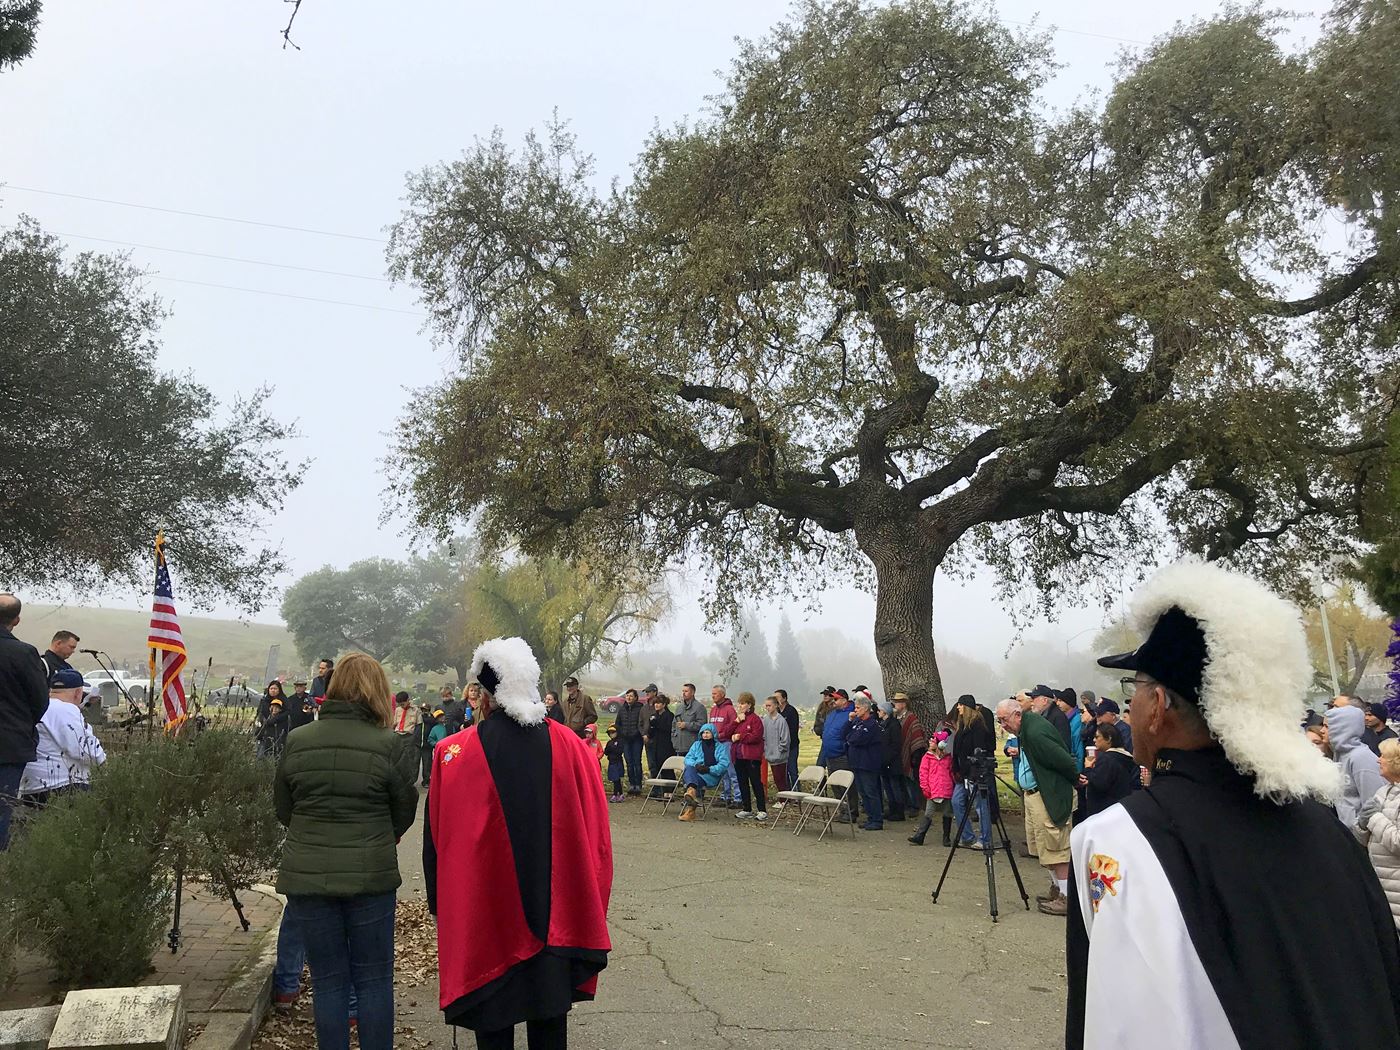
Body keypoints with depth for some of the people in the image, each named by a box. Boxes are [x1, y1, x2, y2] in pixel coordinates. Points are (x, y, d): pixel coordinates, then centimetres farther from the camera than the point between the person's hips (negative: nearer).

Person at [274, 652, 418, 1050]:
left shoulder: (297, 741, -5)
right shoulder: (389, 745, -12)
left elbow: (283, 810, 7)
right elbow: (404, 814, 0)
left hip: (307, 877, 2)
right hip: (370, 876, -2)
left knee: (329, 982, 14)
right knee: (374, 981, 13)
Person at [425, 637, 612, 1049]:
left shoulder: (452, 754, -13)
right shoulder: (571, 746, -7)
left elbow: (437, 841, -4)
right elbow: (596, 833, 0)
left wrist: (441, 906, 10)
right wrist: (587, 905, 12)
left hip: (485, 918, -2)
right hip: (556, 918, 2)